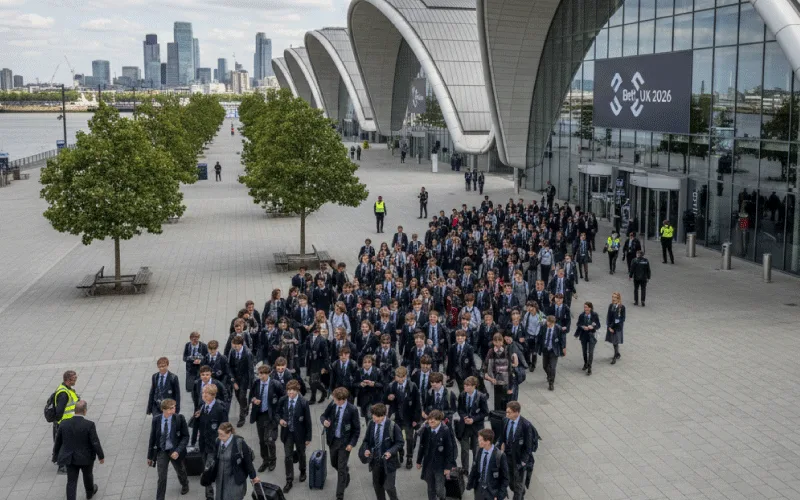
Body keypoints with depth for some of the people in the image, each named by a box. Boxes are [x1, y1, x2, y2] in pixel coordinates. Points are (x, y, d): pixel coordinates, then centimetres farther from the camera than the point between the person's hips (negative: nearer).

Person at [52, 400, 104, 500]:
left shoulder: (64, 424, -10)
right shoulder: (89, 425, -21)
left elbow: (58, 442, 0)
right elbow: (95, 443, -17)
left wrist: (55, 456, 15)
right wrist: (101, 456, -2)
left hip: (69, 458, 1)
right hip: (86, 458, -1)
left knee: (71, 482, 8)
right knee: (87, 475, 25)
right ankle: (90, 492, 50)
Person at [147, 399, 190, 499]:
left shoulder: (179, 418, -17)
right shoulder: (156, 419, -11)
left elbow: (186, 436, -12)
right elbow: (152, 438, -1)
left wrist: (178, 451, -24)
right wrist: (150, 456, 4)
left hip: (174, 451, 0)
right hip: (161, 451, 0)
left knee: (180, 472, 24)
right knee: (161, 478, -3)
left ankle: (185, 485, 56)